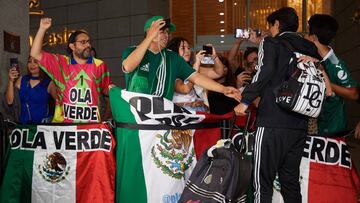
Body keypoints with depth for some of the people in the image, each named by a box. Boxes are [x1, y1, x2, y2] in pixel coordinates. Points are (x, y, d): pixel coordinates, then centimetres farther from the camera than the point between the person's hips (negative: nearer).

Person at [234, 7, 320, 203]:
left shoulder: (270, 43, 2)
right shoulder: (310, 48, 18)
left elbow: (264, 71, -15)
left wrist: (245, 100, -11)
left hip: (272, 121, -6)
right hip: (300, 124, 6)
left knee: (263, 180, -1)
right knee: (291, 179, 14)